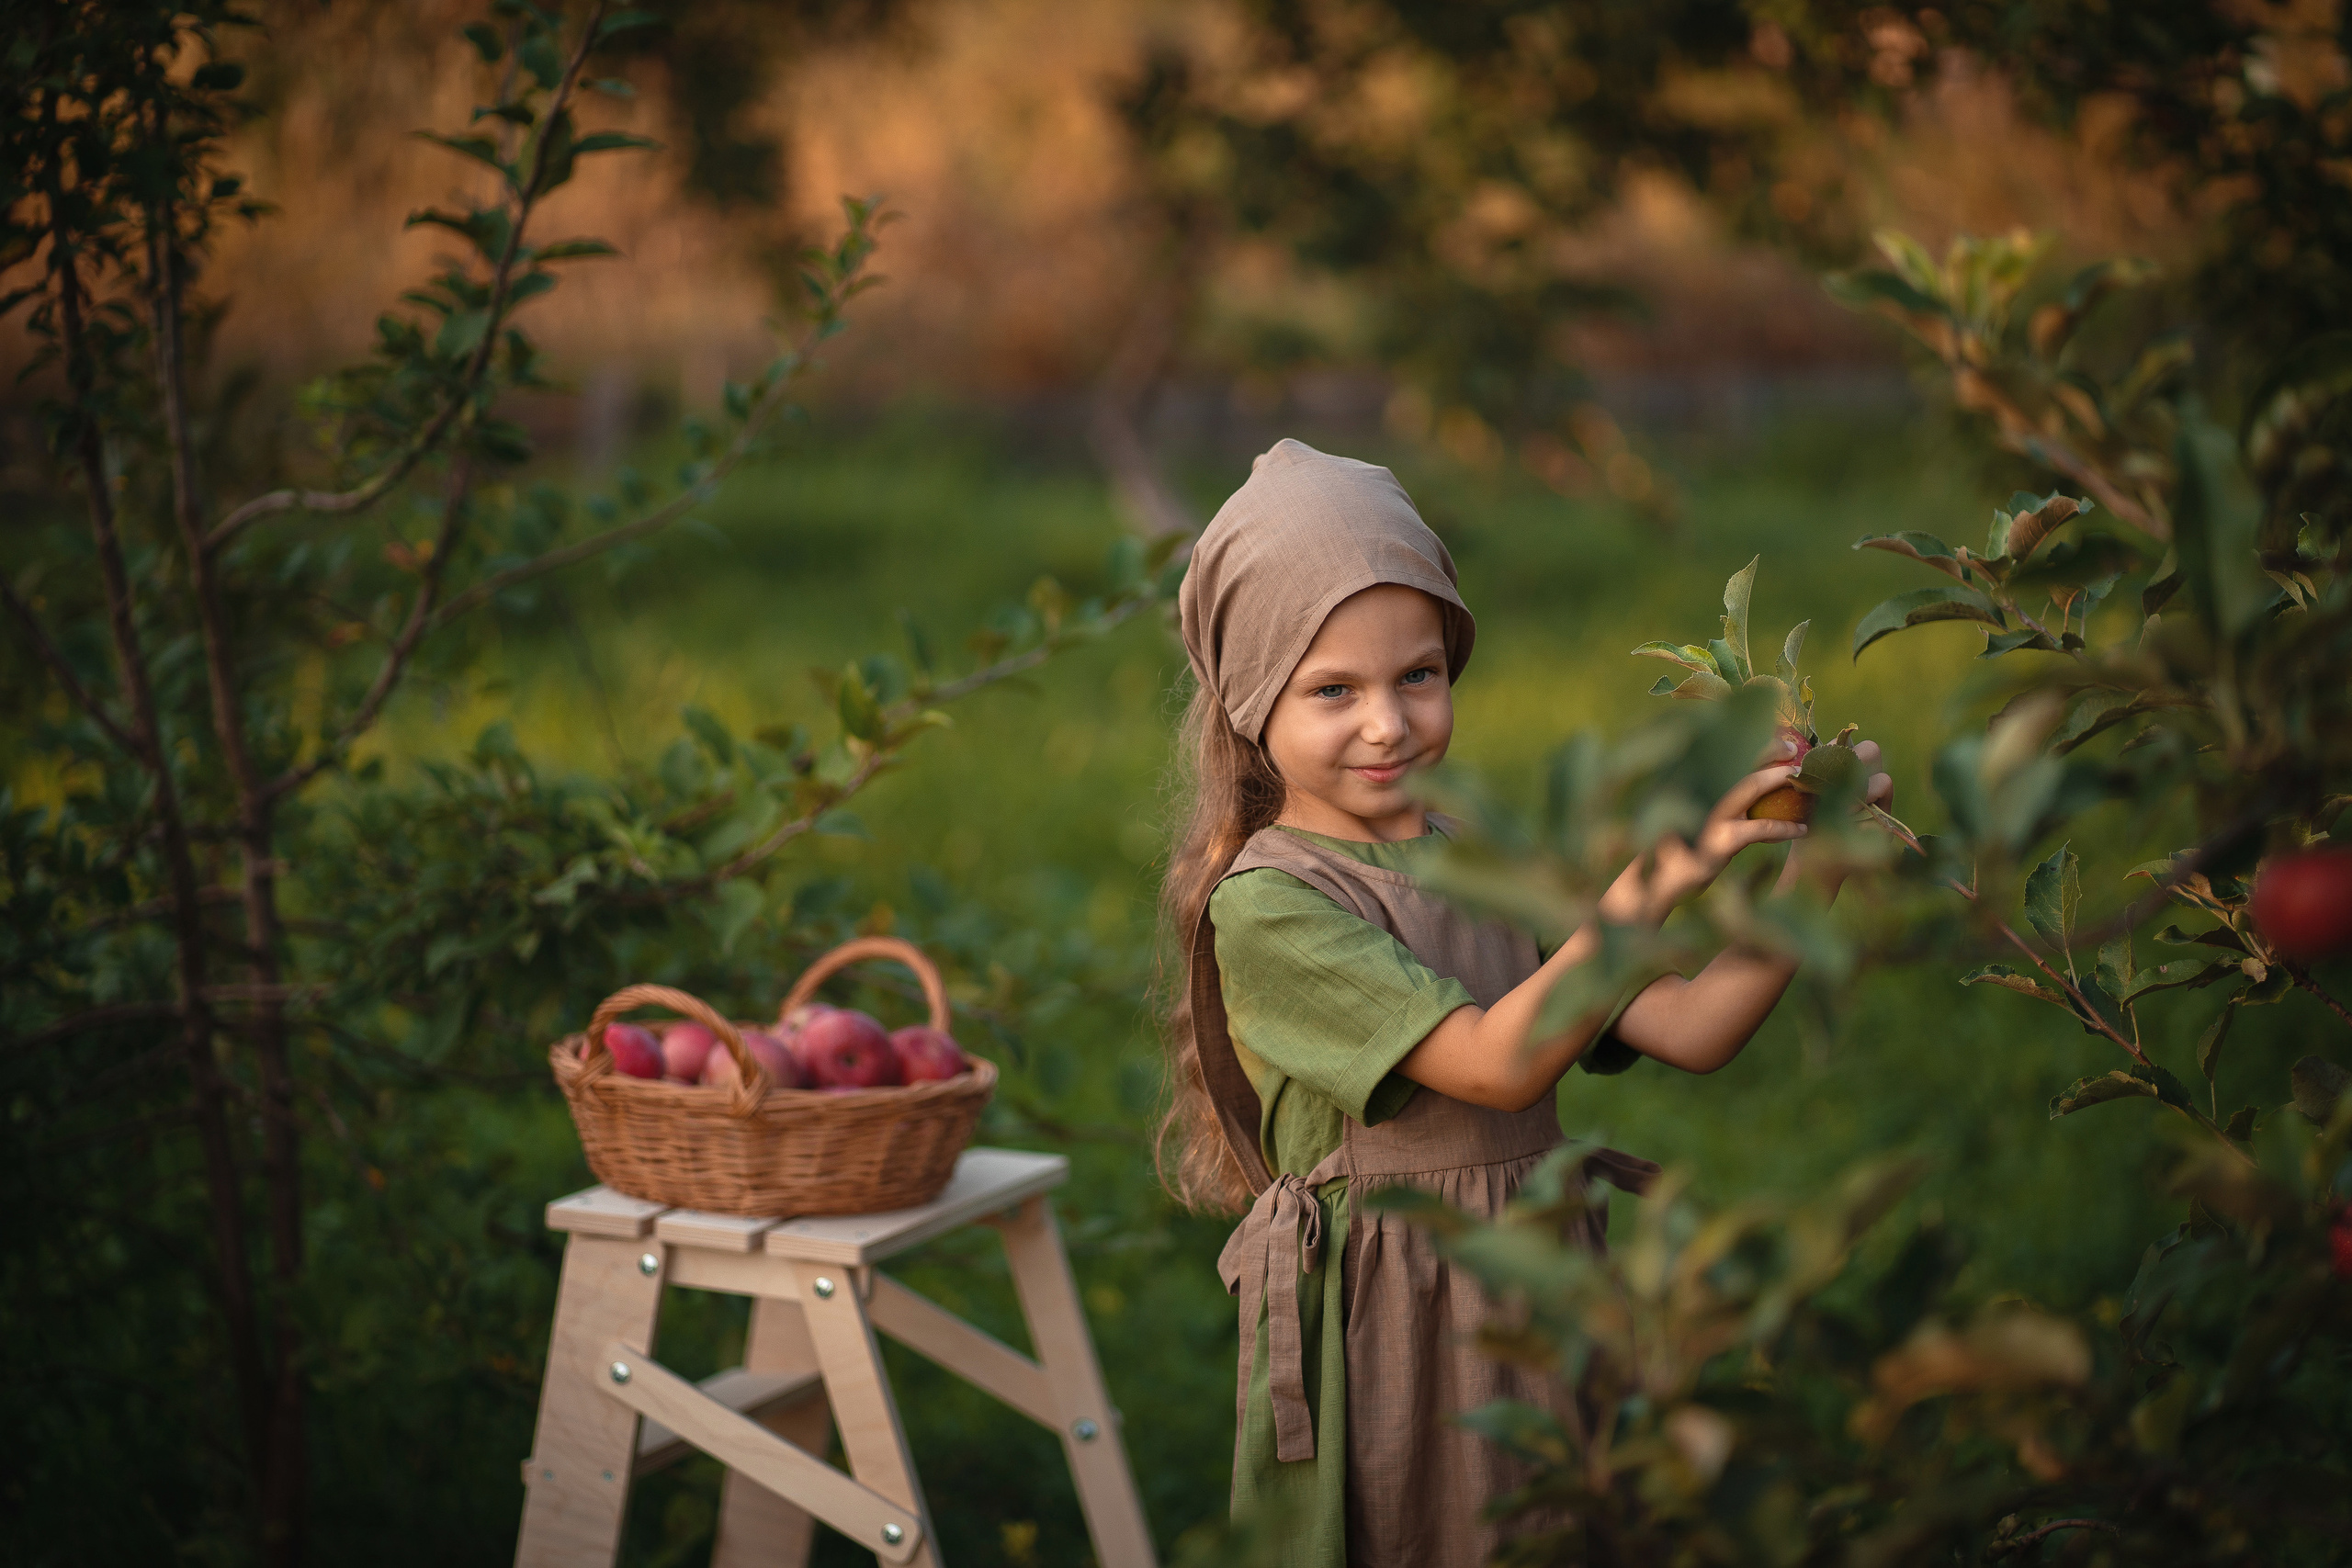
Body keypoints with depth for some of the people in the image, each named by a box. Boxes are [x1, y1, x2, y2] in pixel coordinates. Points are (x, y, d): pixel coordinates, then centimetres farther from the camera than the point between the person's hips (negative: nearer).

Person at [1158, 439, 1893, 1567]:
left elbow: (1690, 1031, 0)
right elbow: (1497, 1066, -22)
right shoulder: (1264, 904, -14)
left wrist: (1809, 869, -12)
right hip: (1382, 1333, -6)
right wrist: (1655, 882, -29)